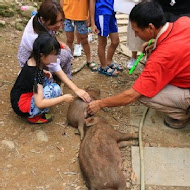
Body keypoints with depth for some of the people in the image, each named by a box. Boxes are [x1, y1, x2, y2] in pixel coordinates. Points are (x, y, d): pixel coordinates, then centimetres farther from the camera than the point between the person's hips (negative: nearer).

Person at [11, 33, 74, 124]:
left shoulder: (34, 60, -4)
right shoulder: (35, 73, -28)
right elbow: (39, 103, -32)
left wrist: (43, 72, 1)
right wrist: (64, 98, -23)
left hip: (19, 97, 9)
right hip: (21, 106, -9)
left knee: (47, 79, 12)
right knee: (55, 89, -20)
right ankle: (33, 116, -4)